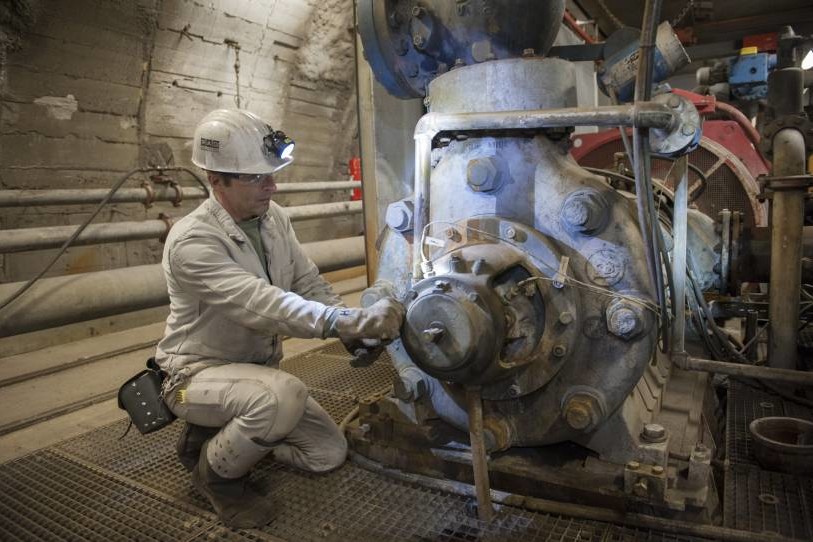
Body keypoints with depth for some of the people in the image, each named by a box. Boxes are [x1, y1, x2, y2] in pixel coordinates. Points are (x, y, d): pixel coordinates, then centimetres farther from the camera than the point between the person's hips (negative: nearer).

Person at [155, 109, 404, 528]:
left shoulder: (273, 217, -4)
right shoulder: (192, 241, -28)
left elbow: (309, 284, -3)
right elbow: (264, 305, -39)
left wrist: (354, 333, -19)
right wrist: (353, 321, -46)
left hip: (258, 367, 7)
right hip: (201, 373, -7)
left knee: (329, 453, 4)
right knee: (283, 397, -37)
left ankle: (223, 432, 19)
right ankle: (214, 469, -6)